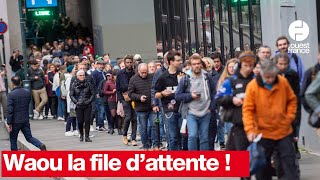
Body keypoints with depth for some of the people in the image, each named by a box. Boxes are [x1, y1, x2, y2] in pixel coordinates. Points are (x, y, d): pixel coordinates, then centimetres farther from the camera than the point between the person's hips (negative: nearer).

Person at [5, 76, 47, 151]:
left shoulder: (11, 94, -17)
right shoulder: (27, 92, -1)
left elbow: (9, 110, -18)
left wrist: (9, 123, -14)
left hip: (15, 121, -5)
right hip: (25, 120, 5)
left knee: (13, 139, 11)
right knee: (29, 137, 11)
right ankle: (41, 145, -11)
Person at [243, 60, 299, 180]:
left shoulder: (283, 82, -4)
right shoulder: (252, 86, -12)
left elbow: (292, 100, 10)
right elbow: (247, 109, -12)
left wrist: (289, 117, -1)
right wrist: (250, 130, -21)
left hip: (284, 131, 2)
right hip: (263, 133, -2)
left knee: (290, 163, 4)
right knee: (263, 165, 9)